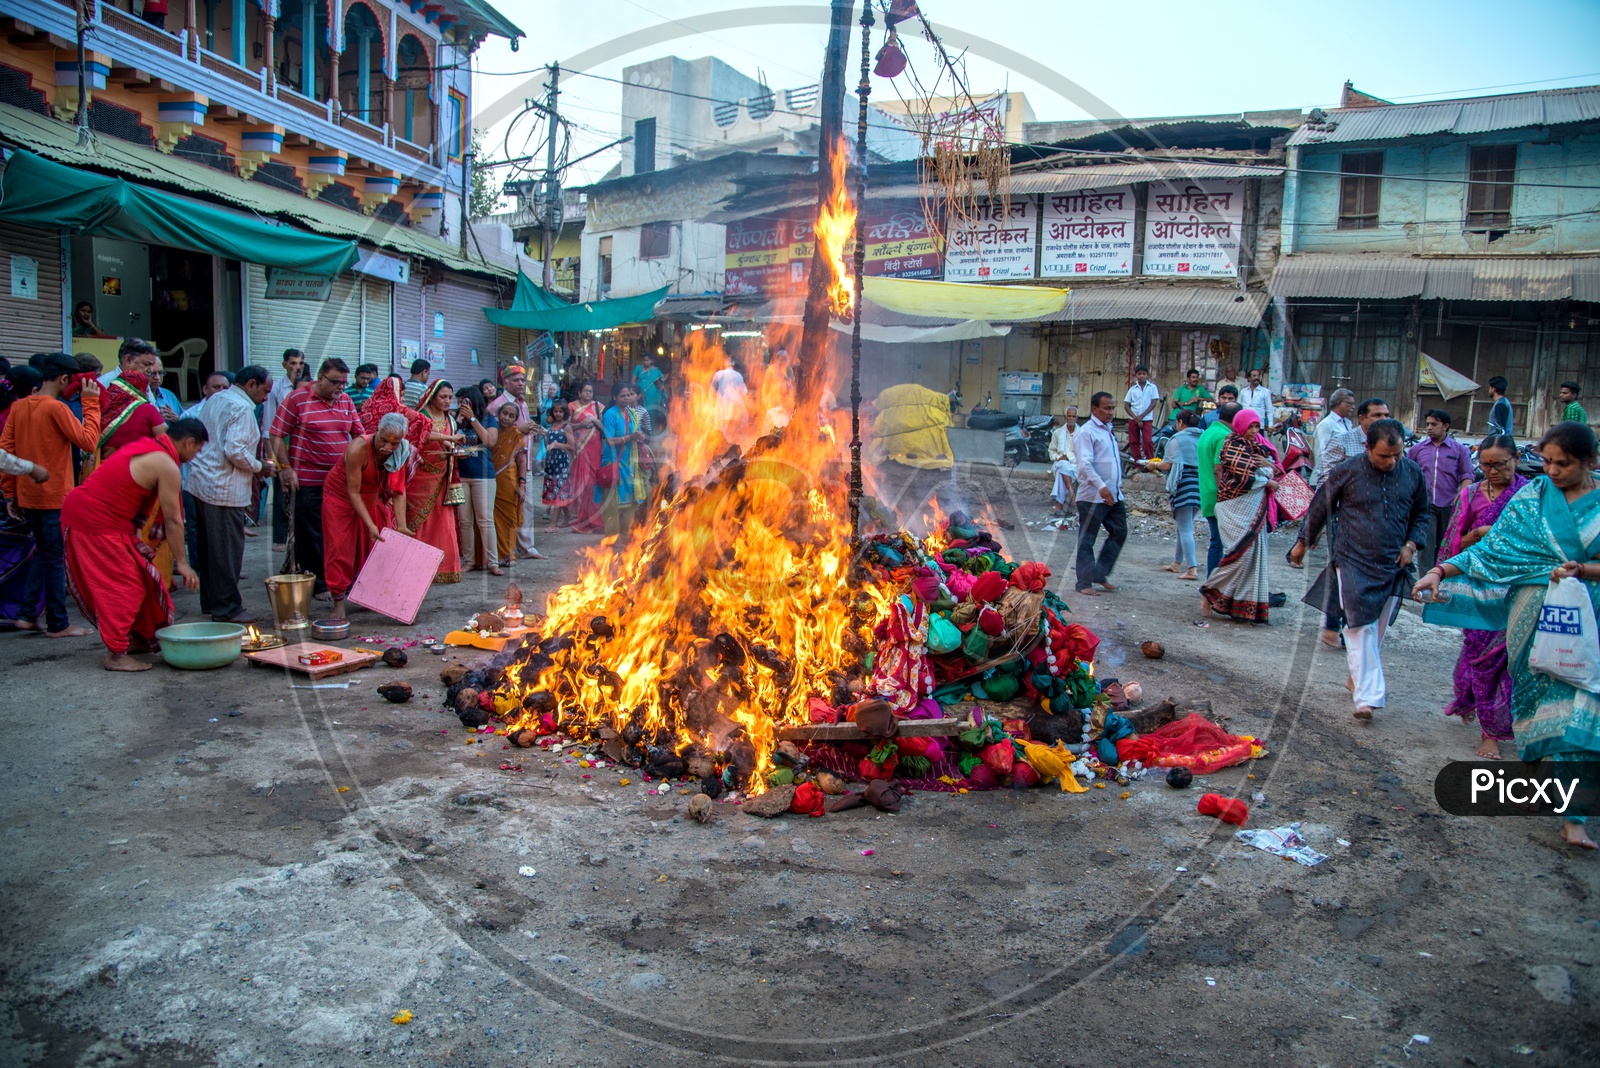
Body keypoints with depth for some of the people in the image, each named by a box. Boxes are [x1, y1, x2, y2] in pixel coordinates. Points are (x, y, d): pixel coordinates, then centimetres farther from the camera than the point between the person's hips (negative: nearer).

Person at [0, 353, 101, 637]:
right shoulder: (56, 408, -14)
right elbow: (88, 441, -14)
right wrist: (91, 404, -8)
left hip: (27, 495, 7)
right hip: (55, 497, -7)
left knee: (43, 552, 21)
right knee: (57, 558, 1)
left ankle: (27, 614, 18)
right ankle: (58, 624, 8)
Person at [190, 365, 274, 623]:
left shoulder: (215, 400, 14)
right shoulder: (241, 408, -15)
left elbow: (204, 439, 19)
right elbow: (235, 450, -24)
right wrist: (260, 467, -9)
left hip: (200, 482, 10)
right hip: (225, 490, -10)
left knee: (207, 546, 16)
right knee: (228, 550, -3)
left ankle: (210, 601, 25)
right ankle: (226, 609, 3)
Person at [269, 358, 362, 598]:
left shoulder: (346, 401, 10)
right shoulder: (297, 399, -5)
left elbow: (359, 434, 17)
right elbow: (277, 436, -4)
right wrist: (285, 467, -11)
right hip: (308, 481, -5)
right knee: (311, 535, 2)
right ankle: (315, 585, 11)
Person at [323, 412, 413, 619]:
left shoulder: (400, 453, -19)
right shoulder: (358, 449, -34)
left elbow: (398, 492, -16)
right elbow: (353, 493, -30)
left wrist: (401, 526, -24)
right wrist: (370, 526, -34)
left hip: (373, 499, 5)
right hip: (341, 498, -5)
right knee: (341, 548, -7)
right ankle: (339, 602, -2)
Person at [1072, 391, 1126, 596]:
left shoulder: (1108, 431, 18)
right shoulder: (1087, 432, -10)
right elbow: (1085, 463, -21)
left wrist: (1117, 484, 21)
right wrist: (1101, 487, -31)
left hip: (1113, 495, 9)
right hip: (1092, 497, -9)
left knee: (1119, 533, 11)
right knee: (1087, 540, -1)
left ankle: (1100, 575, 21)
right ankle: (1084, 583, 4)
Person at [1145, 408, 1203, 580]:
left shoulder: (1177, 439, -8)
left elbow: (1168, 465, -12)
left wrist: (1154, 464, 9)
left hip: (1184, 485, -7)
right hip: (1201, 486, 7)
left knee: (1185, 528, -6)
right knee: (1185, 526, 18)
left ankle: (1191, 569, -12)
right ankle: (1177, 563, 27)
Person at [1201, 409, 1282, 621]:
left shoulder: (1259, 445, 15)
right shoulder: (1232, 444, -6)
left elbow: (1278, 470, 13)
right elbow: (1244, 476, -14)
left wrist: (1268, 465, -8)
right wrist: (1268, 482, -2)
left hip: (1256, 507, 7)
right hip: (1236, 505, -7)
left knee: (1255, 553, 4)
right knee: (1241, 551, -14)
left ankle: (1248, 605, 7)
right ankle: (1211, 591, 1)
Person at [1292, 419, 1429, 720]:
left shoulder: (1412, 473, 2)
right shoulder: (1347, 472, -9)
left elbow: (1421, 514, 18)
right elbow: (1320, 508, 4)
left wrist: (1411, 544, 2)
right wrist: (1302, 543, 12)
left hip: (1393, 566, 4)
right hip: (1354, 563, -4)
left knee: (1378, 630, 12)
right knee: (1360, 627, -11)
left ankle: (1356, 678, 29)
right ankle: (1368, 696, -12)